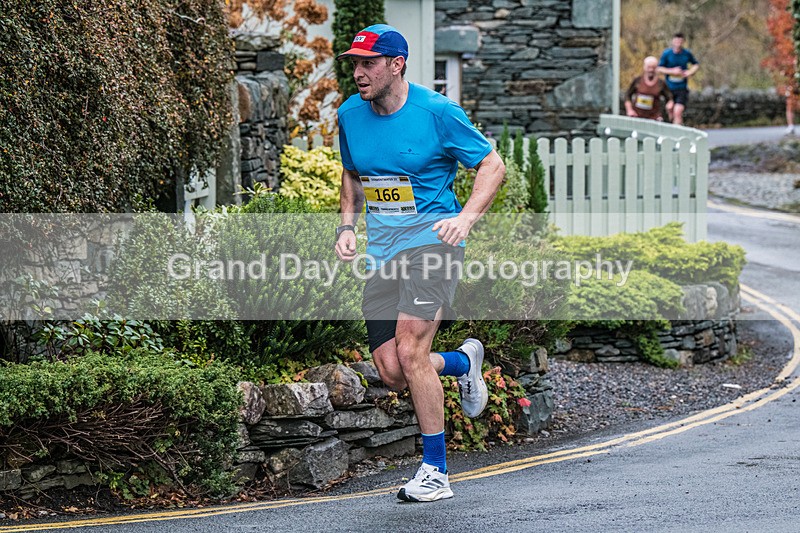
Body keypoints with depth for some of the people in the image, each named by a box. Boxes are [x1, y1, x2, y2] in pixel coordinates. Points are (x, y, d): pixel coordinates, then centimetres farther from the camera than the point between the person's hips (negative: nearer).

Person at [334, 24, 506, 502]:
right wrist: (348, 226, 7)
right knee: (391, 371, -2)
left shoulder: (437, 112, -10)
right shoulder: (351, 116, 5)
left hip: (431, 239, -6)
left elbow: (493, 166, -3)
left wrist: (466, 218, -17)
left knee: (410, 353, -19)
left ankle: (436, 472, -8)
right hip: (382, 250, 6)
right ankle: (463, 362, 31)